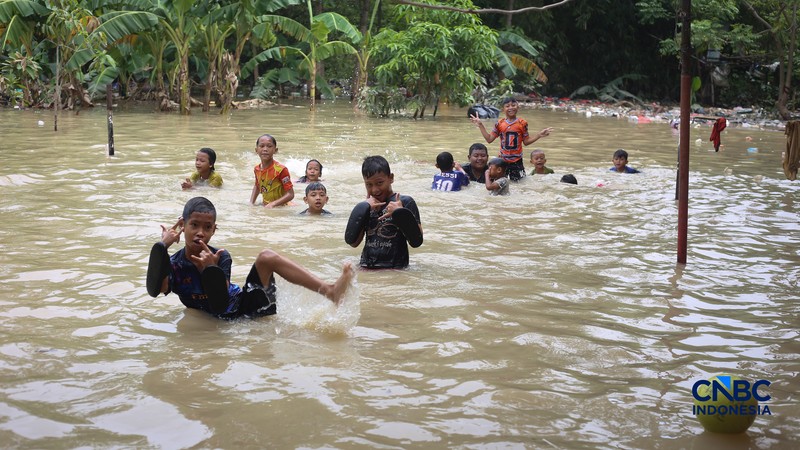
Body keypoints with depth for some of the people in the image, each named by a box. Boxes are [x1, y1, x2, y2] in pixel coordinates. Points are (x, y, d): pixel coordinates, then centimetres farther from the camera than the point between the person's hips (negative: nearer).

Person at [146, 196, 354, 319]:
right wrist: (162, 245, -28)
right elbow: (155, 290, -30)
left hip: (244, 304, 2)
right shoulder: (174, 265, -8)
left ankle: (329, 291, -27)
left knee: (266, 257, -21)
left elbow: (220, 304, -15)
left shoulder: (220, 258, -7)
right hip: (229, 319, -2)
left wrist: (211, 270, -29)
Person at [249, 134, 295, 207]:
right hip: (264, 207, 5)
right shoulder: (257, 169, 2)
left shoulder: (281, 170, -18)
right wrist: (251, 203, 10)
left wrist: (273, 204, -26)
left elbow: (290, 194, -17)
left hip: (279, 207, -5)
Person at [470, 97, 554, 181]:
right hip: (502, 159, 1)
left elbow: (526, 141, 2)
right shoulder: (499, 124, -2)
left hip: (517, 160, -1)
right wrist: (481, 126, -2)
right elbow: (489, 139, 2)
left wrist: (539, 135, -8)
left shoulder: (522, 123, -5)